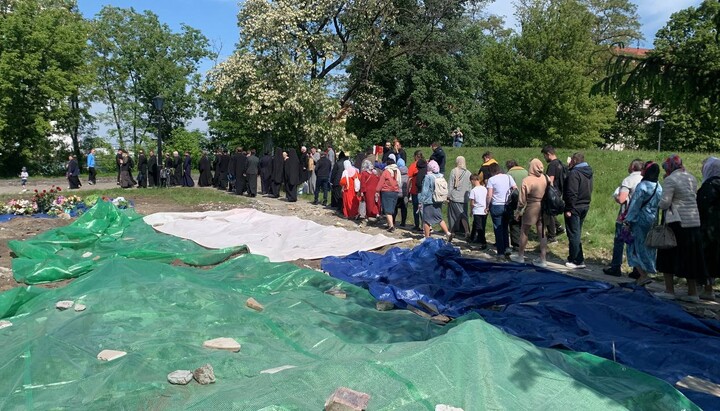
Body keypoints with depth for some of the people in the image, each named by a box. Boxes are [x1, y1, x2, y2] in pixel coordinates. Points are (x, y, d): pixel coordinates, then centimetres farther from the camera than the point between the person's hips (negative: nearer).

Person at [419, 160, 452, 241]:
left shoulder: (428, 177, -16)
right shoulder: (441, 176, 3)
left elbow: (425, 190, -14)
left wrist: (421, 200, -7)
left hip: (429, 201, -7)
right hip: (439, 201, 7)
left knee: (426, 220, 5)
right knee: (439, 219, 16)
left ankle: (427, 237, 11)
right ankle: (448, 233, 5)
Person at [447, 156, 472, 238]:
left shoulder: (453, 171, -7)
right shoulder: (468, 173, 1)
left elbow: (450, 185, -6)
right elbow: (470, 186, 7)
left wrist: (448, 195, 0)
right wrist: (469, 196, 16)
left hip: (454, 197, -3)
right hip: (464, 198, 3)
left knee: (453, 214, 8)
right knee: (463, 215, 6)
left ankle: (452, 231, 14)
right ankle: (467, 231, -8)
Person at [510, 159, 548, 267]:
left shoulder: (527, 180, -17)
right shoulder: (546, 178, -4)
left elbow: (522, 199, -12)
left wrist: (518, 211, 0)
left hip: (531, 208, -5)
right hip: (543, 209, 5)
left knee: (524, 232, 13)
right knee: (542, 234, 11)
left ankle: (520, 256, 27)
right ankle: (543, 259, 15)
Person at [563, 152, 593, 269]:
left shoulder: (574, 173, -18)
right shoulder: (588, 172, 11)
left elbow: (572, 193, -22)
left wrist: (569, 209, -19)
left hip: (575, 207, -9)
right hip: (585, 206, 9)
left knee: (573, 234, -2)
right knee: (577, 233, 16)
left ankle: (577, 261, 1)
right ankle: (574, 258, 23)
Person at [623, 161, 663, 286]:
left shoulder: (642, 186, -16)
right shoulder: (659, 187, 6)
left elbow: (635, 205, -14)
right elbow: (660, 205, 10)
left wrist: (628, 221, -8)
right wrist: (656, 222, 17)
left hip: (640, 221, -7)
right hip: (653, 221, 7)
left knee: (637, 247, 0)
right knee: (648, 247, 14)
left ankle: (643, 275, -6)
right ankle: (644, 273, 21)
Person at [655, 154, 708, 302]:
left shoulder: (670, 179, -13)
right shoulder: (692, 178, 10)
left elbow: (665, 203, -15)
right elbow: (694, 197, 14)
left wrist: (660, 204, 4)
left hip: (677, 222, -7)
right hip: (694, 222, 7)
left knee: (668, 255, 5)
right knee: (690, 257, 11)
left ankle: (669, 291, 5)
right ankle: (692, 292, 15)